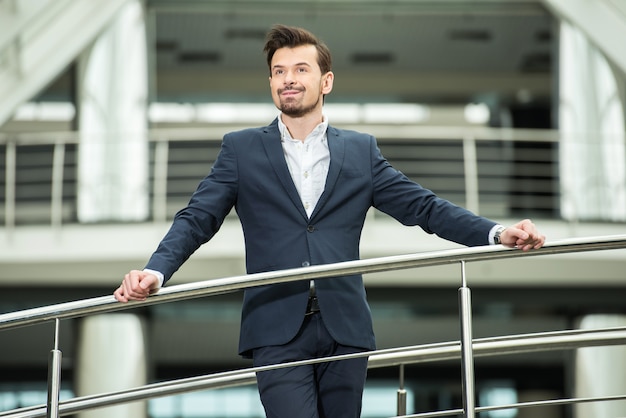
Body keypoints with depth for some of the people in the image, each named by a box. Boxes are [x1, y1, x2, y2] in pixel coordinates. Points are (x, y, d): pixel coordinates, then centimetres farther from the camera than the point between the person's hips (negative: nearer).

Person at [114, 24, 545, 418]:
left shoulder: (361, 151, 12)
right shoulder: (242, 150, 8)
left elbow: (424, 206, 7)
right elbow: (197, 219, 1)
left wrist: (497, 232, -8)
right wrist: (156, 271, -18)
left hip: (345, 329, 2)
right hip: (278, 331, -2)